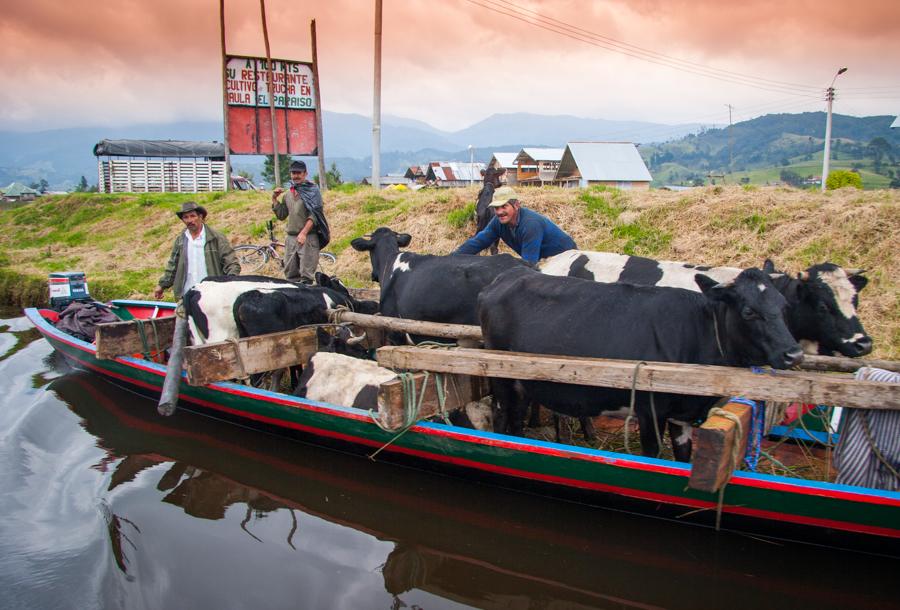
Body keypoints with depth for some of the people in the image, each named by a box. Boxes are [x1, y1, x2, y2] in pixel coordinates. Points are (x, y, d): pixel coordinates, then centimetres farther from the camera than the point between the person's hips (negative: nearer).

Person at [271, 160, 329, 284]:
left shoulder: (312, 190, -2)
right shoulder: (288, 194, 17)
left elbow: (314, 215, -12)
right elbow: (281, 215, 19)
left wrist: (303, 233, -21)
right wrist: (274, 199, 9)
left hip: (308, 238, -6)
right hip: (290, 238, 6)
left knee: (306, 276, -9)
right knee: (290, 274, 9)